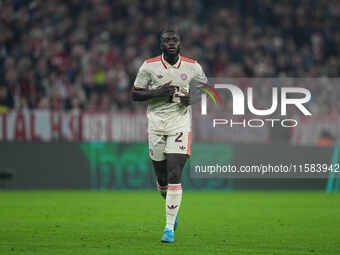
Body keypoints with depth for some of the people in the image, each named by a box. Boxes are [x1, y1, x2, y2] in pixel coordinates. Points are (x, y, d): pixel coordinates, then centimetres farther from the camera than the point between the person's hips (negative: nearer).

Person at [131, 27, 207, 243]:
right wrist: (157, 93, -13)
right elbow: (135, 94, 4)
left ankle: (170, 228, -12)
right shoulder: (149, 66, 0)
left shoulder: (192, 67, 2)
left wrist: (192, 98, -5)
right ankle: (172, 209, 39)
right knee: (162, 178, 7)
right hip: (156, 123, 1)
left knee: (174, 176, -13)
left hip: (180, 123, -1)